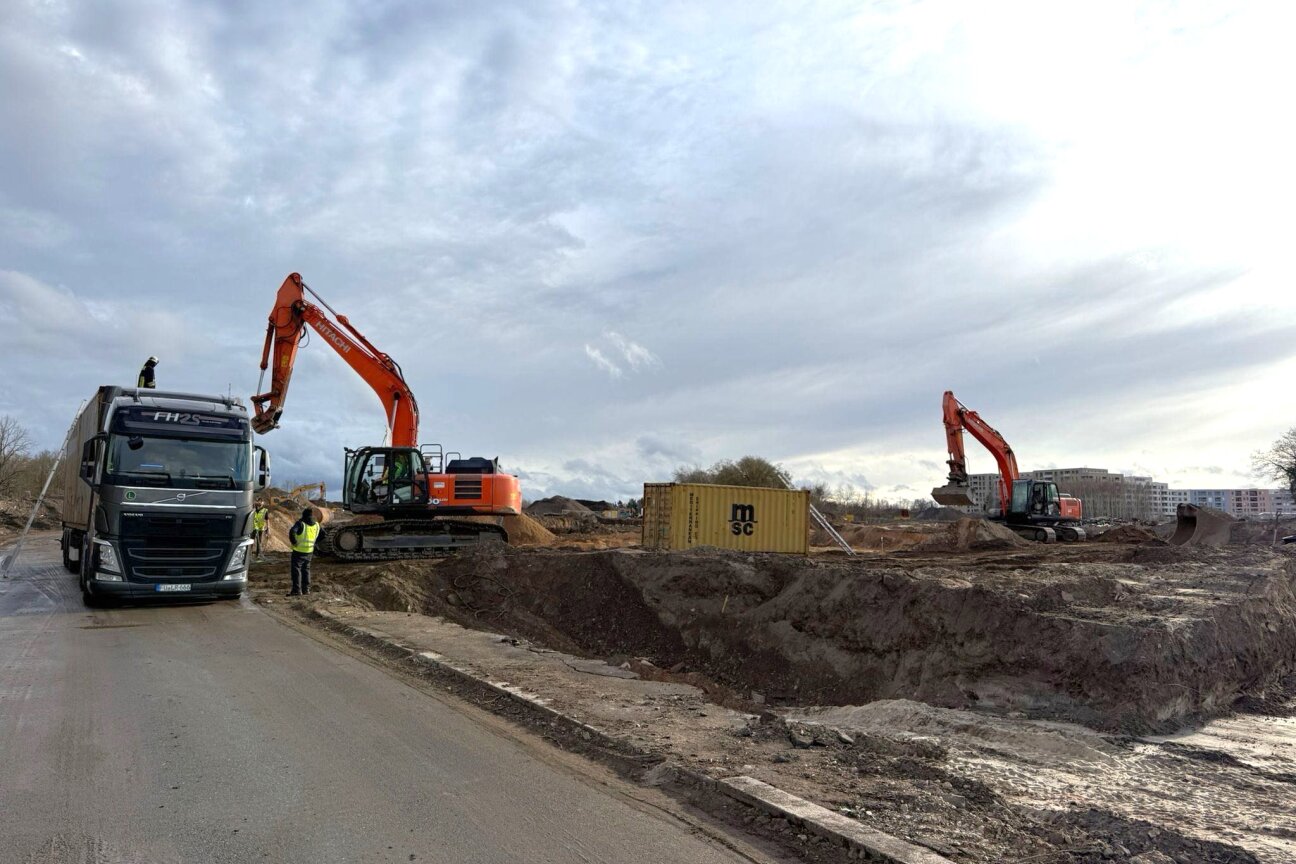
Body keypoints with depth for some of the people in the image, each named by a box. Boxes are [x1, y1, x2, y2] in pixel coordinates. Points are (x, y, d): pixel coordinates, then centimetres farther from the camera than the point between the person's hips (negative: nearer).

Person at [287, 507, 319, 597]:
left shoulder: (300, 523, -14)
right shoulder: (316, 525, 5)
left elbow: (292, 531, -30)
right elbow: (317, 536, 18)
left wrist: (293, 541, -18)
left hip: (299, 550, -6)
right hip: (309, 551, 6)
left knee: (296, 569, -1)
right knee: (306, 569, 17)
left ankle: (297, 589, -5)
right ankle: (306, 589, 19)